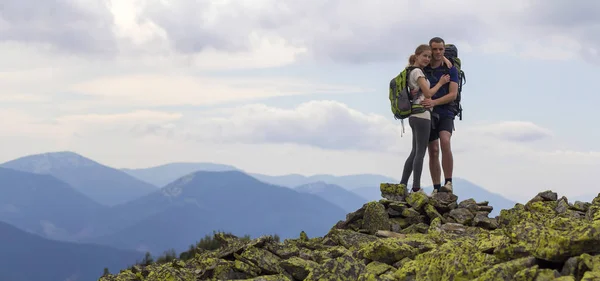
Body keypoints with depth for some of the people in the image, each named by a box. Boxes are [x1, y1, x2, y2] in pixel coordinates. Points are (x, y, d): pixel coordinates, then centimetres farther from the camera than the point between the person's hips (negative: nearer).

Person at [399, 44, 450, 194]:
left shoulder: (412, 72, 18)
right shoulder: (417, 72, -10)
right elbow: (428, 93, -13)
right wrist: (441, 83, -1)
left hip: (415, 116, 10)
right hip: (422, 114, -10)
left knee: (415, 152, 12)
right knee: (420, 152, -8)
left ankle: (402, 185, 12)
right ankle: (416, 188, -7)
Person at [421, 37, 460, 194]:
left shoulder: (450, 70, 0)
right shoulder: (422, 70, 6)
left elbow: (453, 94, -9)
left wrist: (434, 102, -24)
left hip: (445, 113, -2)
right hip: (428, 115, 2)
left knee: (445, 142, -26)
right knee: (433, 152, 1)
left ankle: (448, 183, -25)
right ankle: (436, 189, 5)